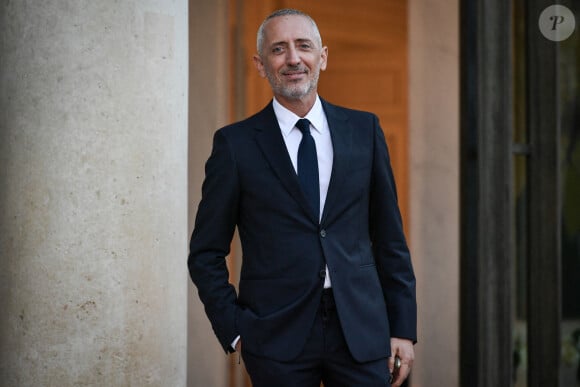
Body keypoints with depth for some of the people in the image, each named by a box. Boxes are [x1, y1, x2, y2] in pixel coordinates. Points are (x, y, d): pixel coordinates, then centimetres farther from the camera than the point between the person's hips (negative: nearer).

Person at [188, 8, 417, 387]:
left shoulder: (364, 130, 8)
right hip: (278, 340, -2)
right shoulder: (235, 143, 1)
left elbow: (390, 239, 9)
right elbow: (206, 253, 4)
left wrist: (403, 327, 6)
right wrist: (234, 330, -4)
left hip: (360, 330, 2)